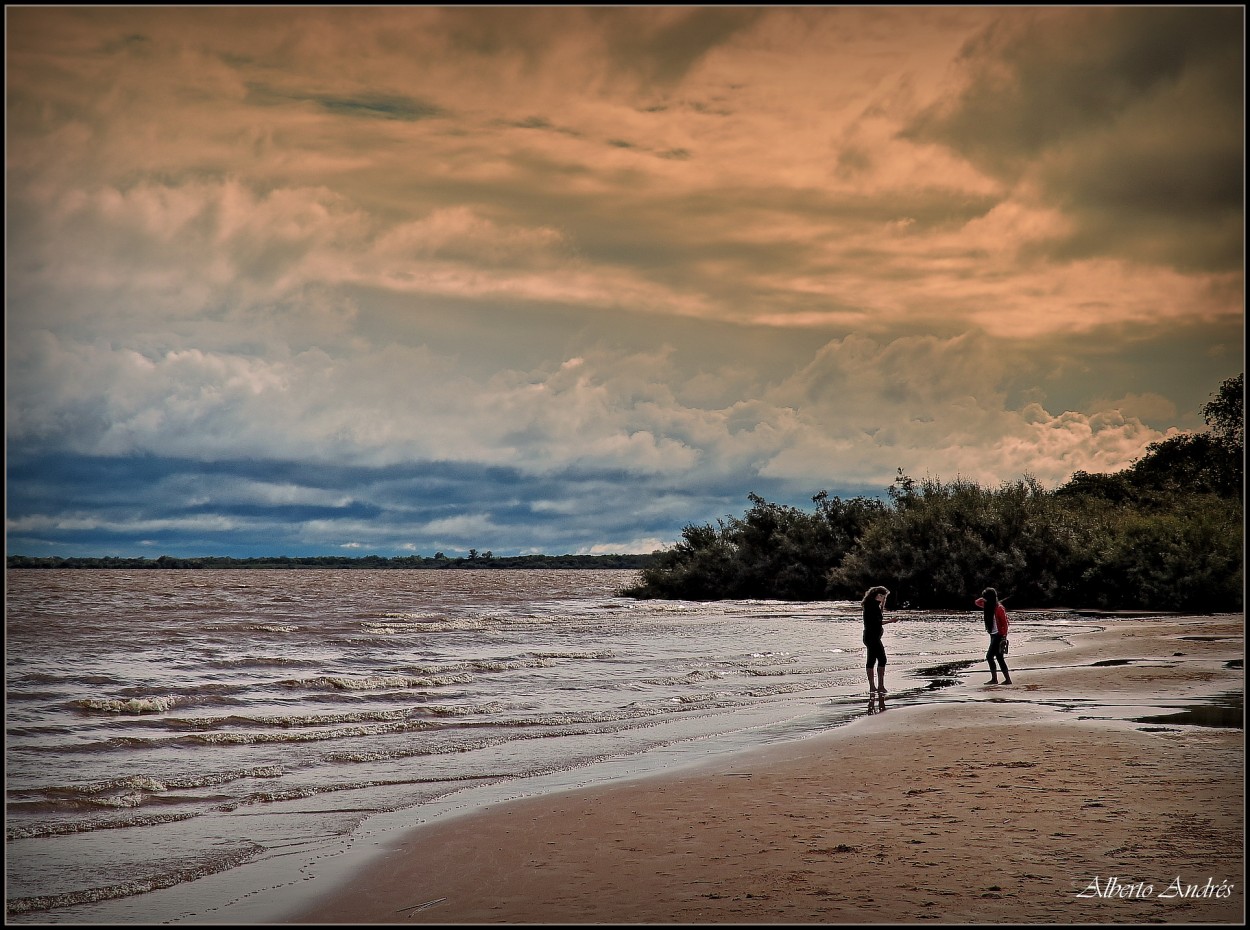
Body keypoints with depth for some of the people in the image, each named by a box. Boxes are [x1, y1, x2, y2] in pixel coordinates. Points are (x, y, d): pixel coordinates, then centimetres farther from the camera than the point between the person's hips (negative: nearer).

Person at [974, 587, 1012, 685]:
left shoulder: (999, 608, -16)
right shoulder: (988, 606, 7)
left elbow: (1005, 622, -16)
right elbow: (977, 602, 18)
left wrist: (1004, 636, -20)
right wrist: (983, 599, -4)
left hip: (998, 635, -9)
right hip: (993, 635, 9)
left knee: (989, 656, -9)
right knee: (999, 658, 10)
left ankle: (994, 679, -4)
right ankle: (1007, 679, 13)